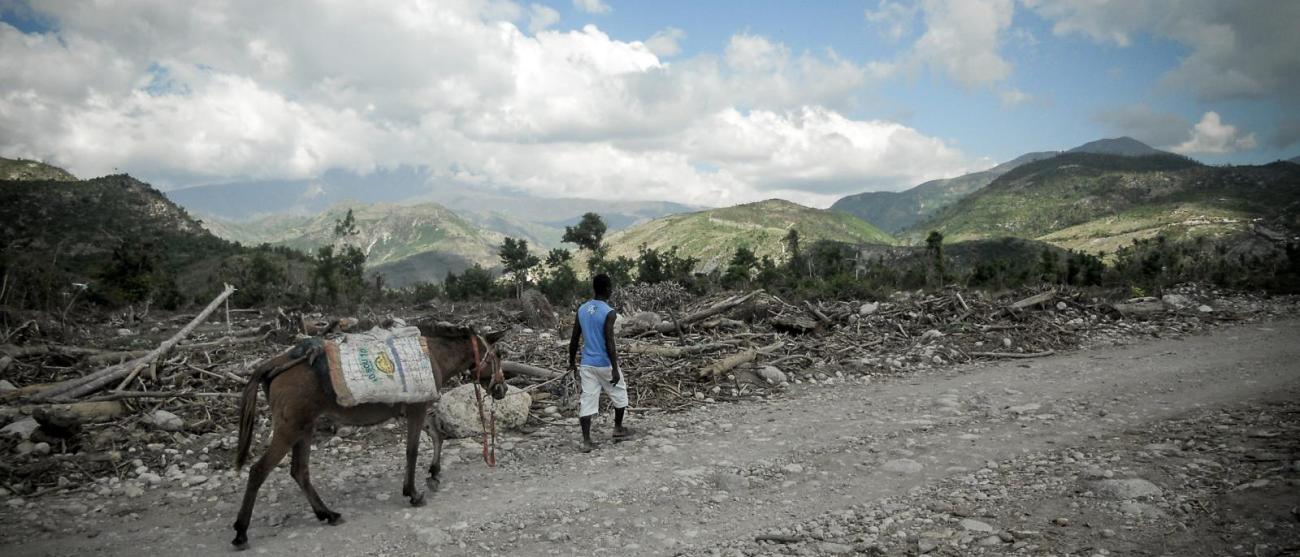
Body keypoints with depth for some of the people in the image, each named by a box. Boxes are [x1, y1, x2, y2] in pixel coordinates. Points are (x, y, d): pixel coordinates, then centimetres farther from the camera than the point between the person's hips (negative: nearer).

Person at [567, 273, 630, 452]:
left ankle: (586, 441, 0)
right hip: (605, 364, -5)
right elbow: (609, 343, -20)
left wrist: (572, 362, 16)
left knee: (587, 400, 4)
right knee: (619, 394, 18)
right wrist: (615, 369, -17)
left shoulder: (582, 309, 4)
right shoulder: (609, 313, -15)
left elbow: (574, 339, 7)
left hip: (587, 364, 5)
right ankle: (618, 429, 29)